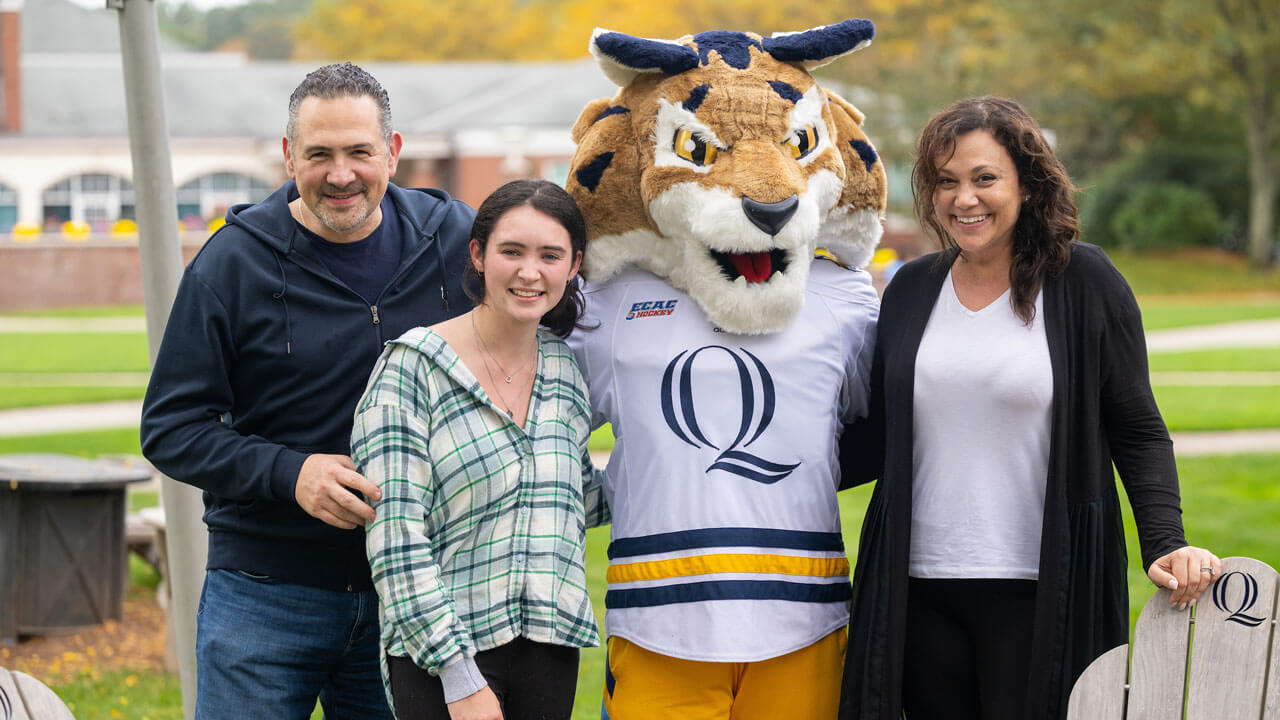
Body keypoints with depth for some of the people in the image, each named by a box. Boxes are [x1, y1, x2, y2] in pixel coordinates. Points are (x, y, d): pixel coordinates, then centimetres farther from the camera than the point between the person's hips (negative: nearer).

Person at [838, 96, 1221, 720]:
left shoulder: (1084, 283, -1)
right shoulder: (910, 290, 9)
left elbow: (1138, 433, 0)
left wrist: (1165, 543, -13)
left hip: (1040, 594, -3)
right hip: (920, 592, 3)